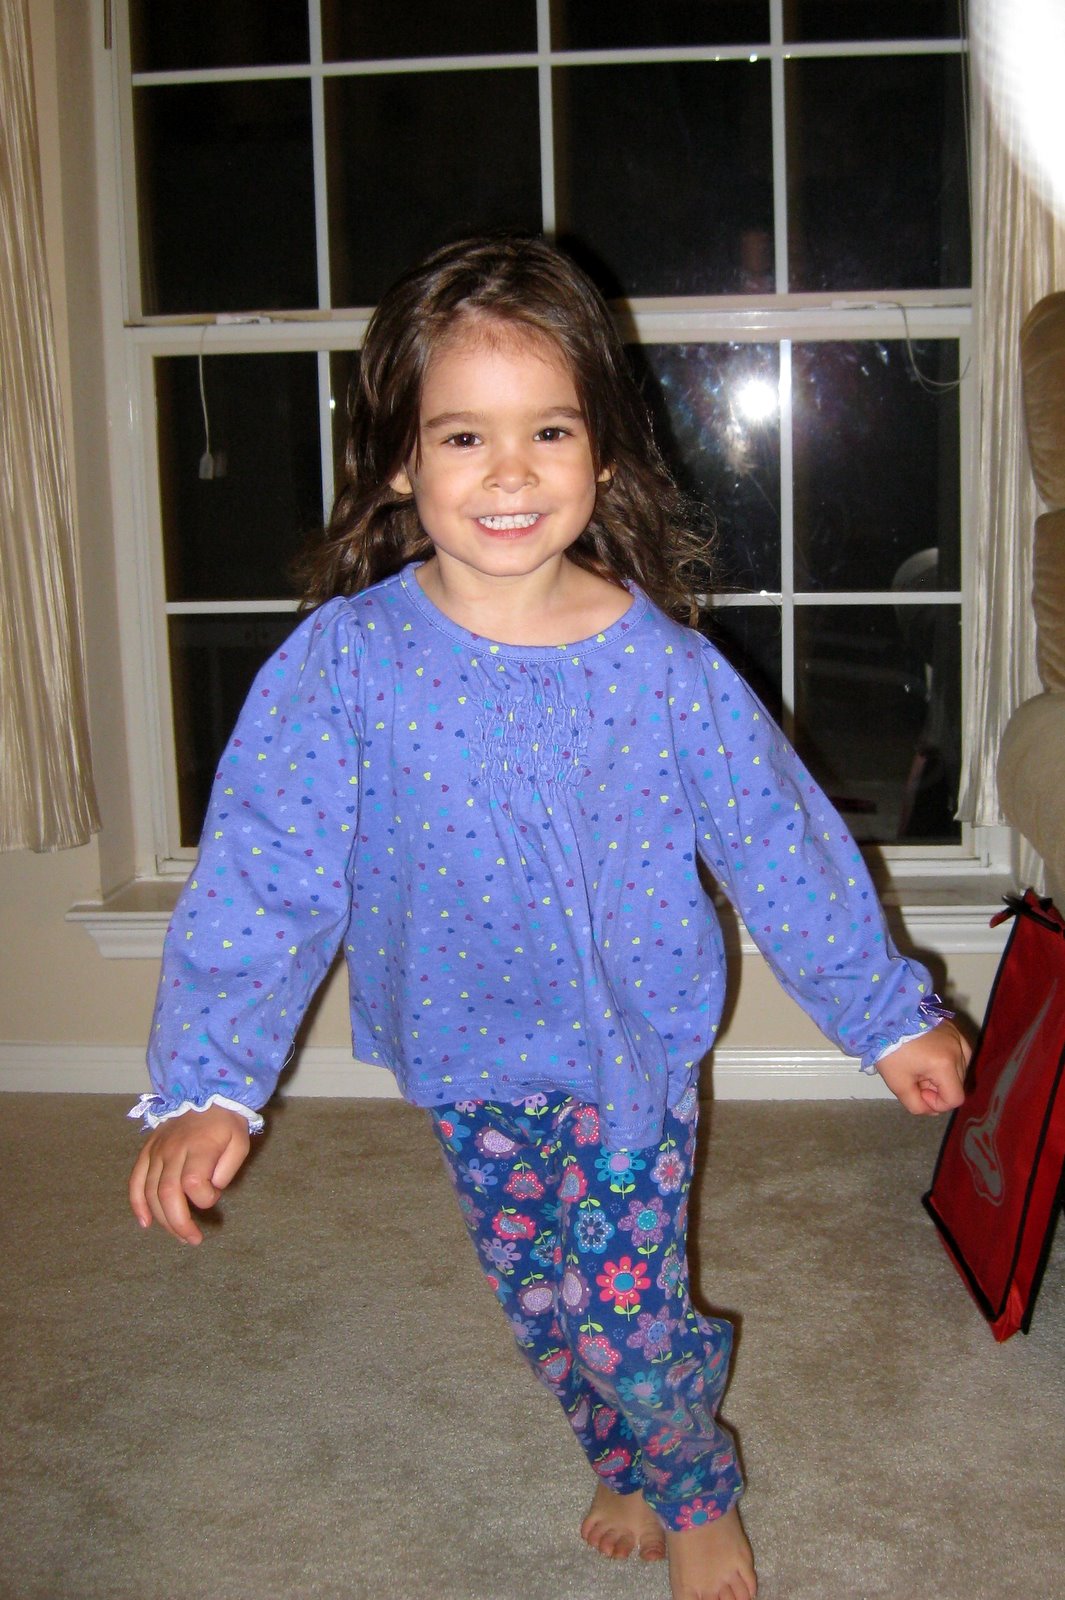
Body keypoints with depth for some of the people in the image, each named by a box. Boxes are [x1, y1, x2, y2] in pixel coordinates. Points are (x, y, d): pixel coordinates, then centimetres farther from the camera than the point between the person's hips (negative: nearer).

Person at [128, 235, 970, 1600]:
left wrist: (888, 1013, 3)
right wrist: (205, 1083, -26)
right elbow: (261, 873, -18)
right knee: (543, 1309, 18)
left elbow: (779, 842, -6)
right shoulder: (345, 661, -18)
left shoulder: (662, 662, -16)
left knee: (624, 1310, 3)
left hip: (638, 1047, -2)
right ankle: (630, 1464, 51)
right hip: (471, 1060, 2)